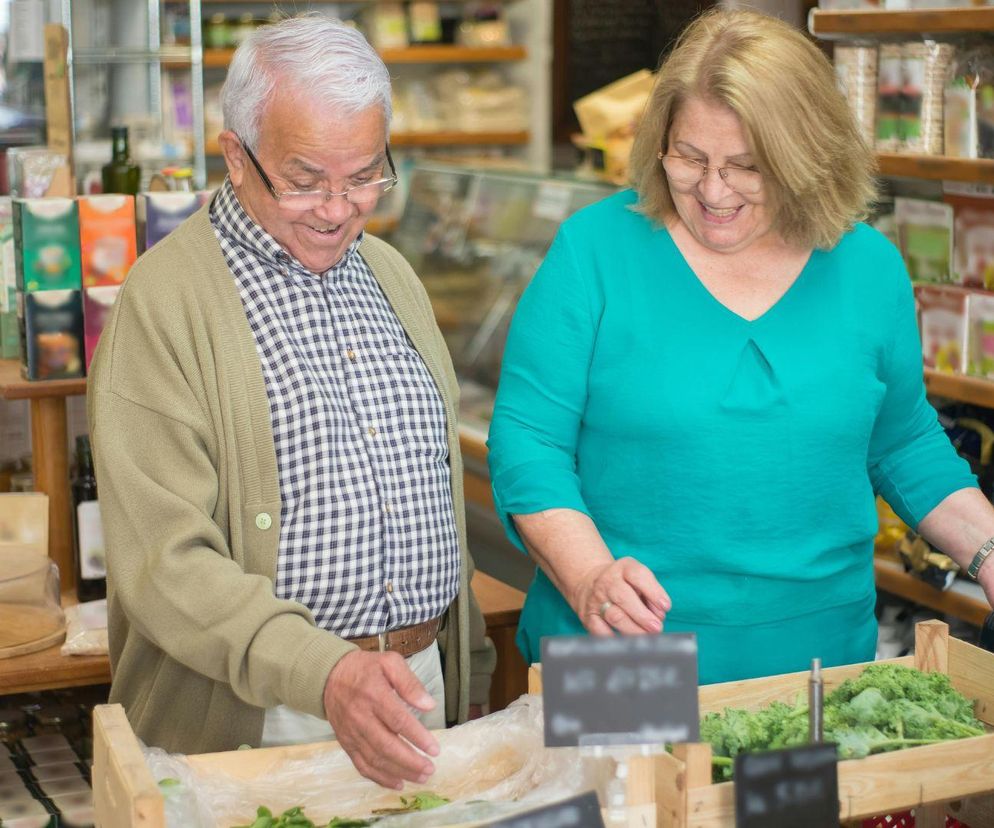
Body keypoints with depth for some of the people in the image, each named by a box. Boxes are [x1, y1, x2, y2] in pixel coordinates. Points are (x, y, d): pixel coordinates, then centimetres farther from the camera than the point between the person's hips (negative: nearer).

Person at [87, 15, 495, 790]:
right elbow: (164, 561, -19)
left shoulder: (392, 274, 10)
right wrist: (326, 673, -31)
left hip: (421, 689, 6)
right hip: (259, 719, -6)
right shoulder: (163, 301, -13)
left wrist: (470, 670, 16)